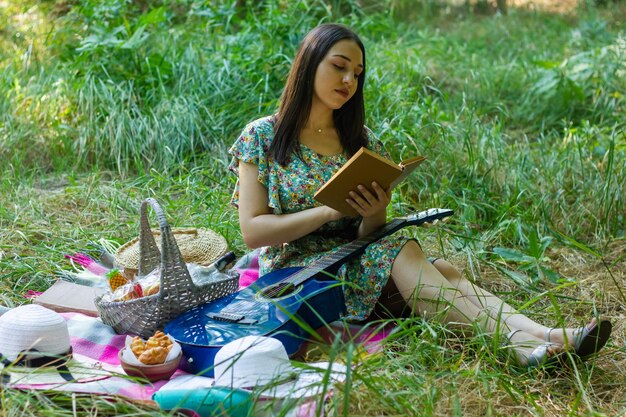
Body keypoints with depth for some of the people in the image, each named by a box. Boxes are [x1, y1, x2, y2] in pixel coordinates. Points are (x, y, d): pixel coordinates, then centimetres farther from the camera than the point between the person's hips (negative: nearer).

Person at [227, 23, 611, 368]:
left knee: (441, 270, -26)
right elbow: (253, 231, -9)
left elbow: (365, 236, 12)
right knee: (400, 252, -31)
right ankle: (515, 339, -45)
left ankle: (537, 335, -47)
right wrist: (330, 210, -18)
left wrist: (374, 216, -13)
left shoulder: (362, 141, 12)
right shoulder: (262, 136, -1)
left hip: (356, 260, 5)